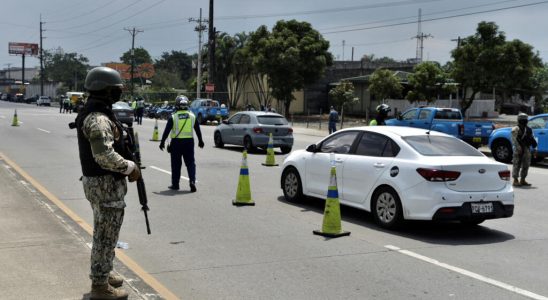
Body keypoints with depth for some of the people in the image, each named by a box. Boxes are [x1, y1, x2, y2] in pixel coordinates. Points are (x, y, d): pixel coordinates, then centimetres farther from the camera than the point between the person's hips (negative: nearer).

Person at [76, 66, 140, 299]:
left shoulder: (94, 112, 11)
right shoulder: (98, 118, -22)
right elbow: (105, 156, -30)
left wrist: (127, 164, 11)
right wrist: (131, 167, -18)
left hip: (99, 180, 11)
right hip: (106, 184, -11)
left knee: (104, 233, 22)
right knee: (106, 235, -1)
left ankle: (101, 274, 36)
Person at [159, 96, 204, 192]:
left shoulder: (173, 117, -5)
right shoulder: (192, 116, 4)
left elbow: (166, 131, -5)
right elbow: (198, 130, 12)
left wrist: (162, 142, 2)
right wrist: (200, 141, 23)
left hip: (176, 142, -2)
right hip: (189, 142, 2)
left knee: (176, 164, 8)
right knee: (190, 163, 7)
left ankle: (175, 184, 13)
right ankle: (192, 180, -10)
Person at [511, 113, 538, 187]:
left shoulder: (529, 130, 15)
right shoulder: (515, 129, -6)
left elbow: (532, 140, 18)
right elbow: (514, 140, -16)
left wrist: (535, 148, 11)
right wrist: (518, 147, -26)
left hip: (527, 150, 7)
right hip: (518, 150, -7)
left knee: (526, 165, 8)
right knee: (517, 165, -5)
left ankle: (523, 180, 17)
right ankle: (515, 180, -1)